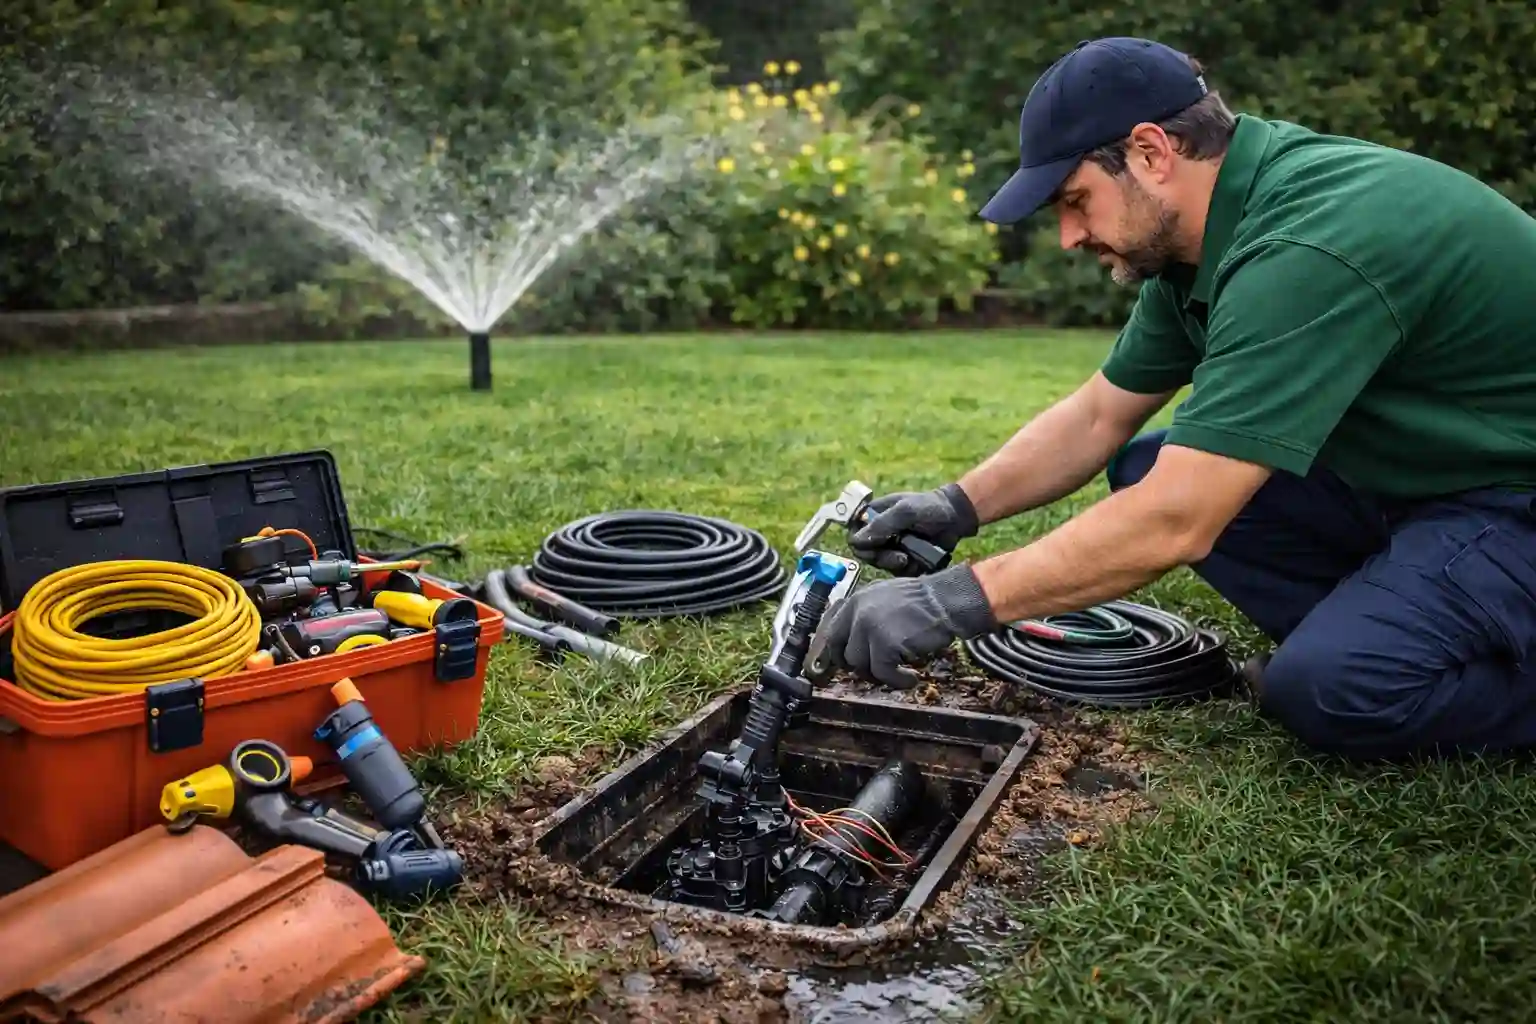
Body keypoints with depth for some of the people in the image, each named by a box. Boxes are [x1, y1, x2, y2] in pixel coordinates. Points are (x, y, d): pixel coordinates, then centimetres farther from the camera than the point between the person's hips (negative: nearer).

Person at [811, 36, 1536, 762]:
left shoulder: (1309, 246, -32)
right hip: (1413, 469, 9)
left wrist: (952, 601, -33)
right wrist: (957, 507, -7)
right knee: (1146, 470, -2)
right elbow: (1098, 416, 6)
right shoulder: (1200, 239, -3)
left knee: (1331, 690, -30)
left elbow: (1175, 522, -37)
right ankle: (1361, 637, 4)